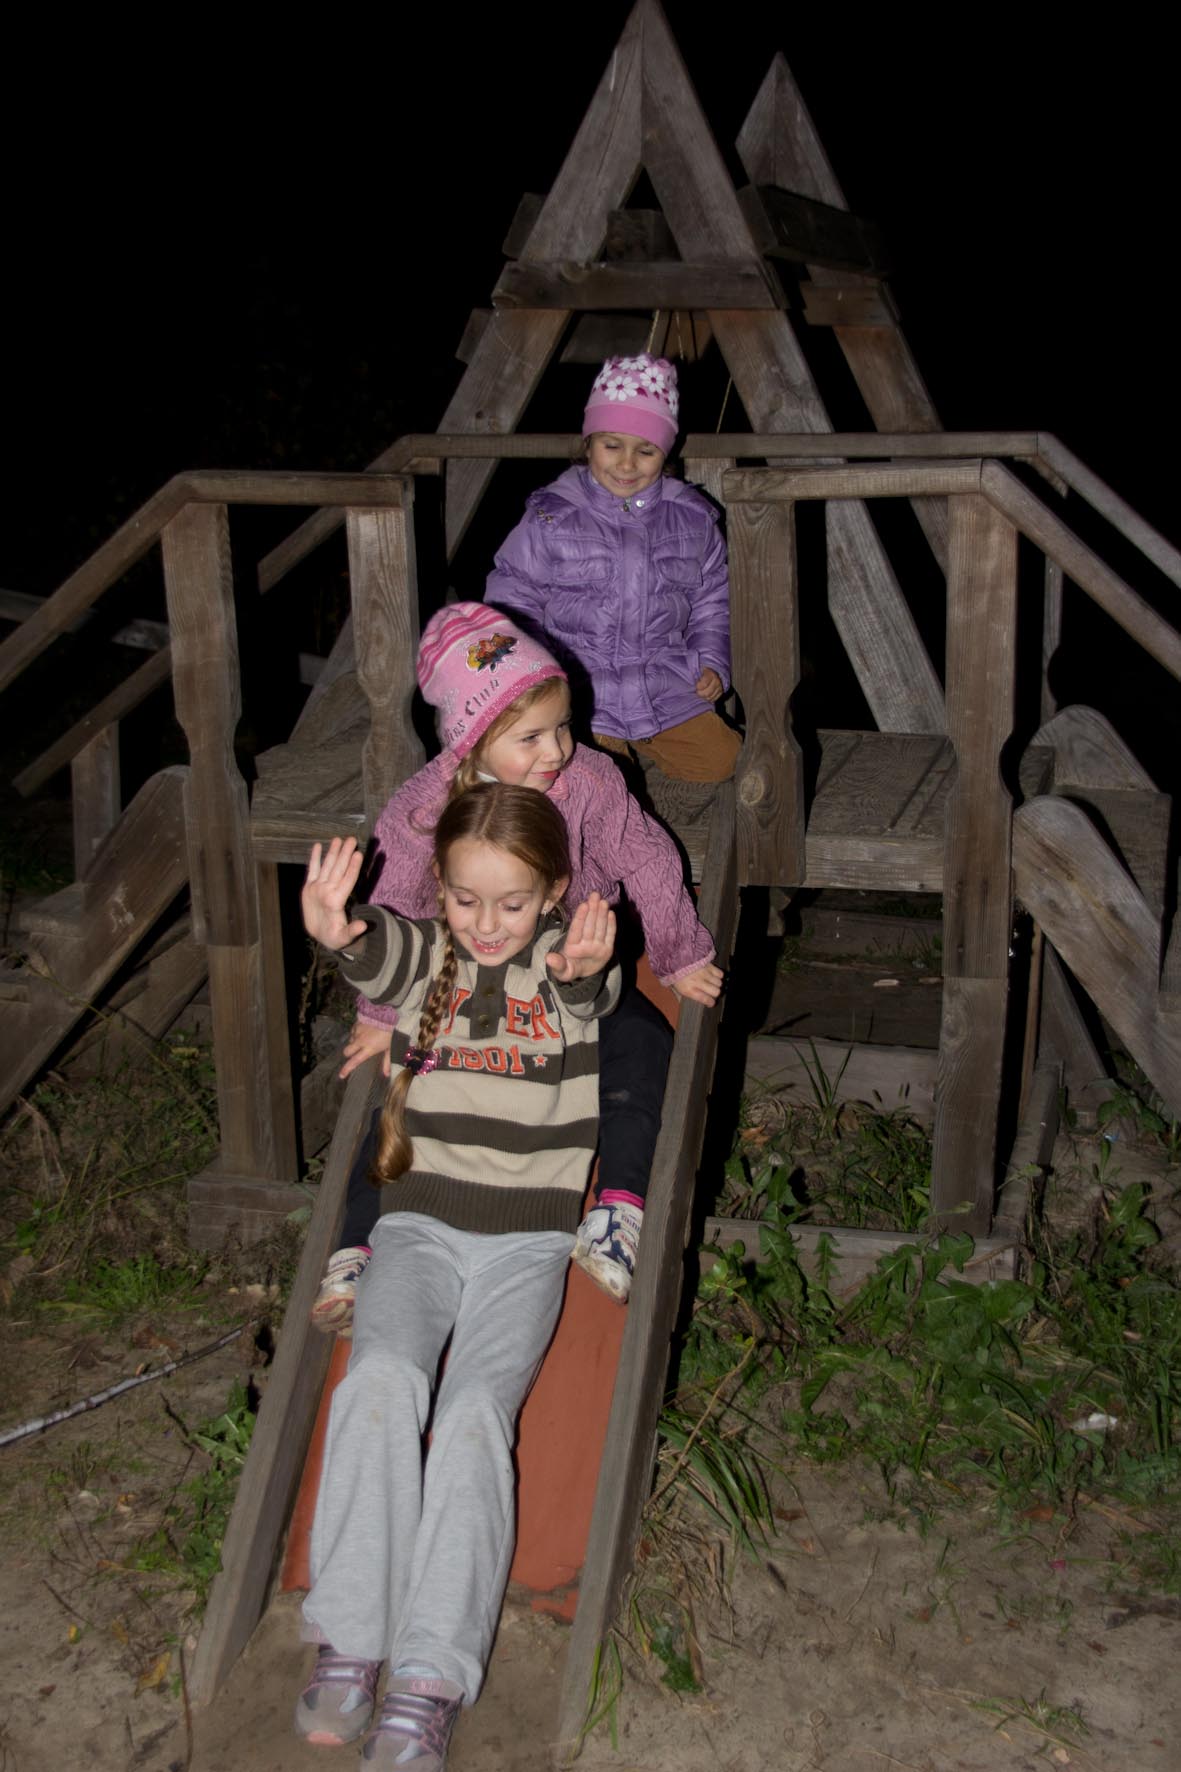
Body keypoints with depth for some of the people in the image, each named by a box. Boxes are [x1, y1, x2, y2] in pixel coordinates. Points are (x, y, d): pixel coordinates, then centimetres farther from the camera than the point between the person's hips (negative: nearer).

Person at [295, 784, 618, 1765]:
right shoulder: (425, 955, 5)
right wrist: (340, 931, -44)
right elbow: (383, 952, -18)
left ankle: (429, 1682, -21)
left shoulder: (565, 956, 3)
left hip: (526, 1242, -1)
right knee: (384, 1374, -25)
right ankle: (348, 1636, -18)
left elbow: (589, 986, -21)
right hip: (420, 1224, 2)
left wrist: (587, 967, -47)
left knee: (477, 1408, -23)